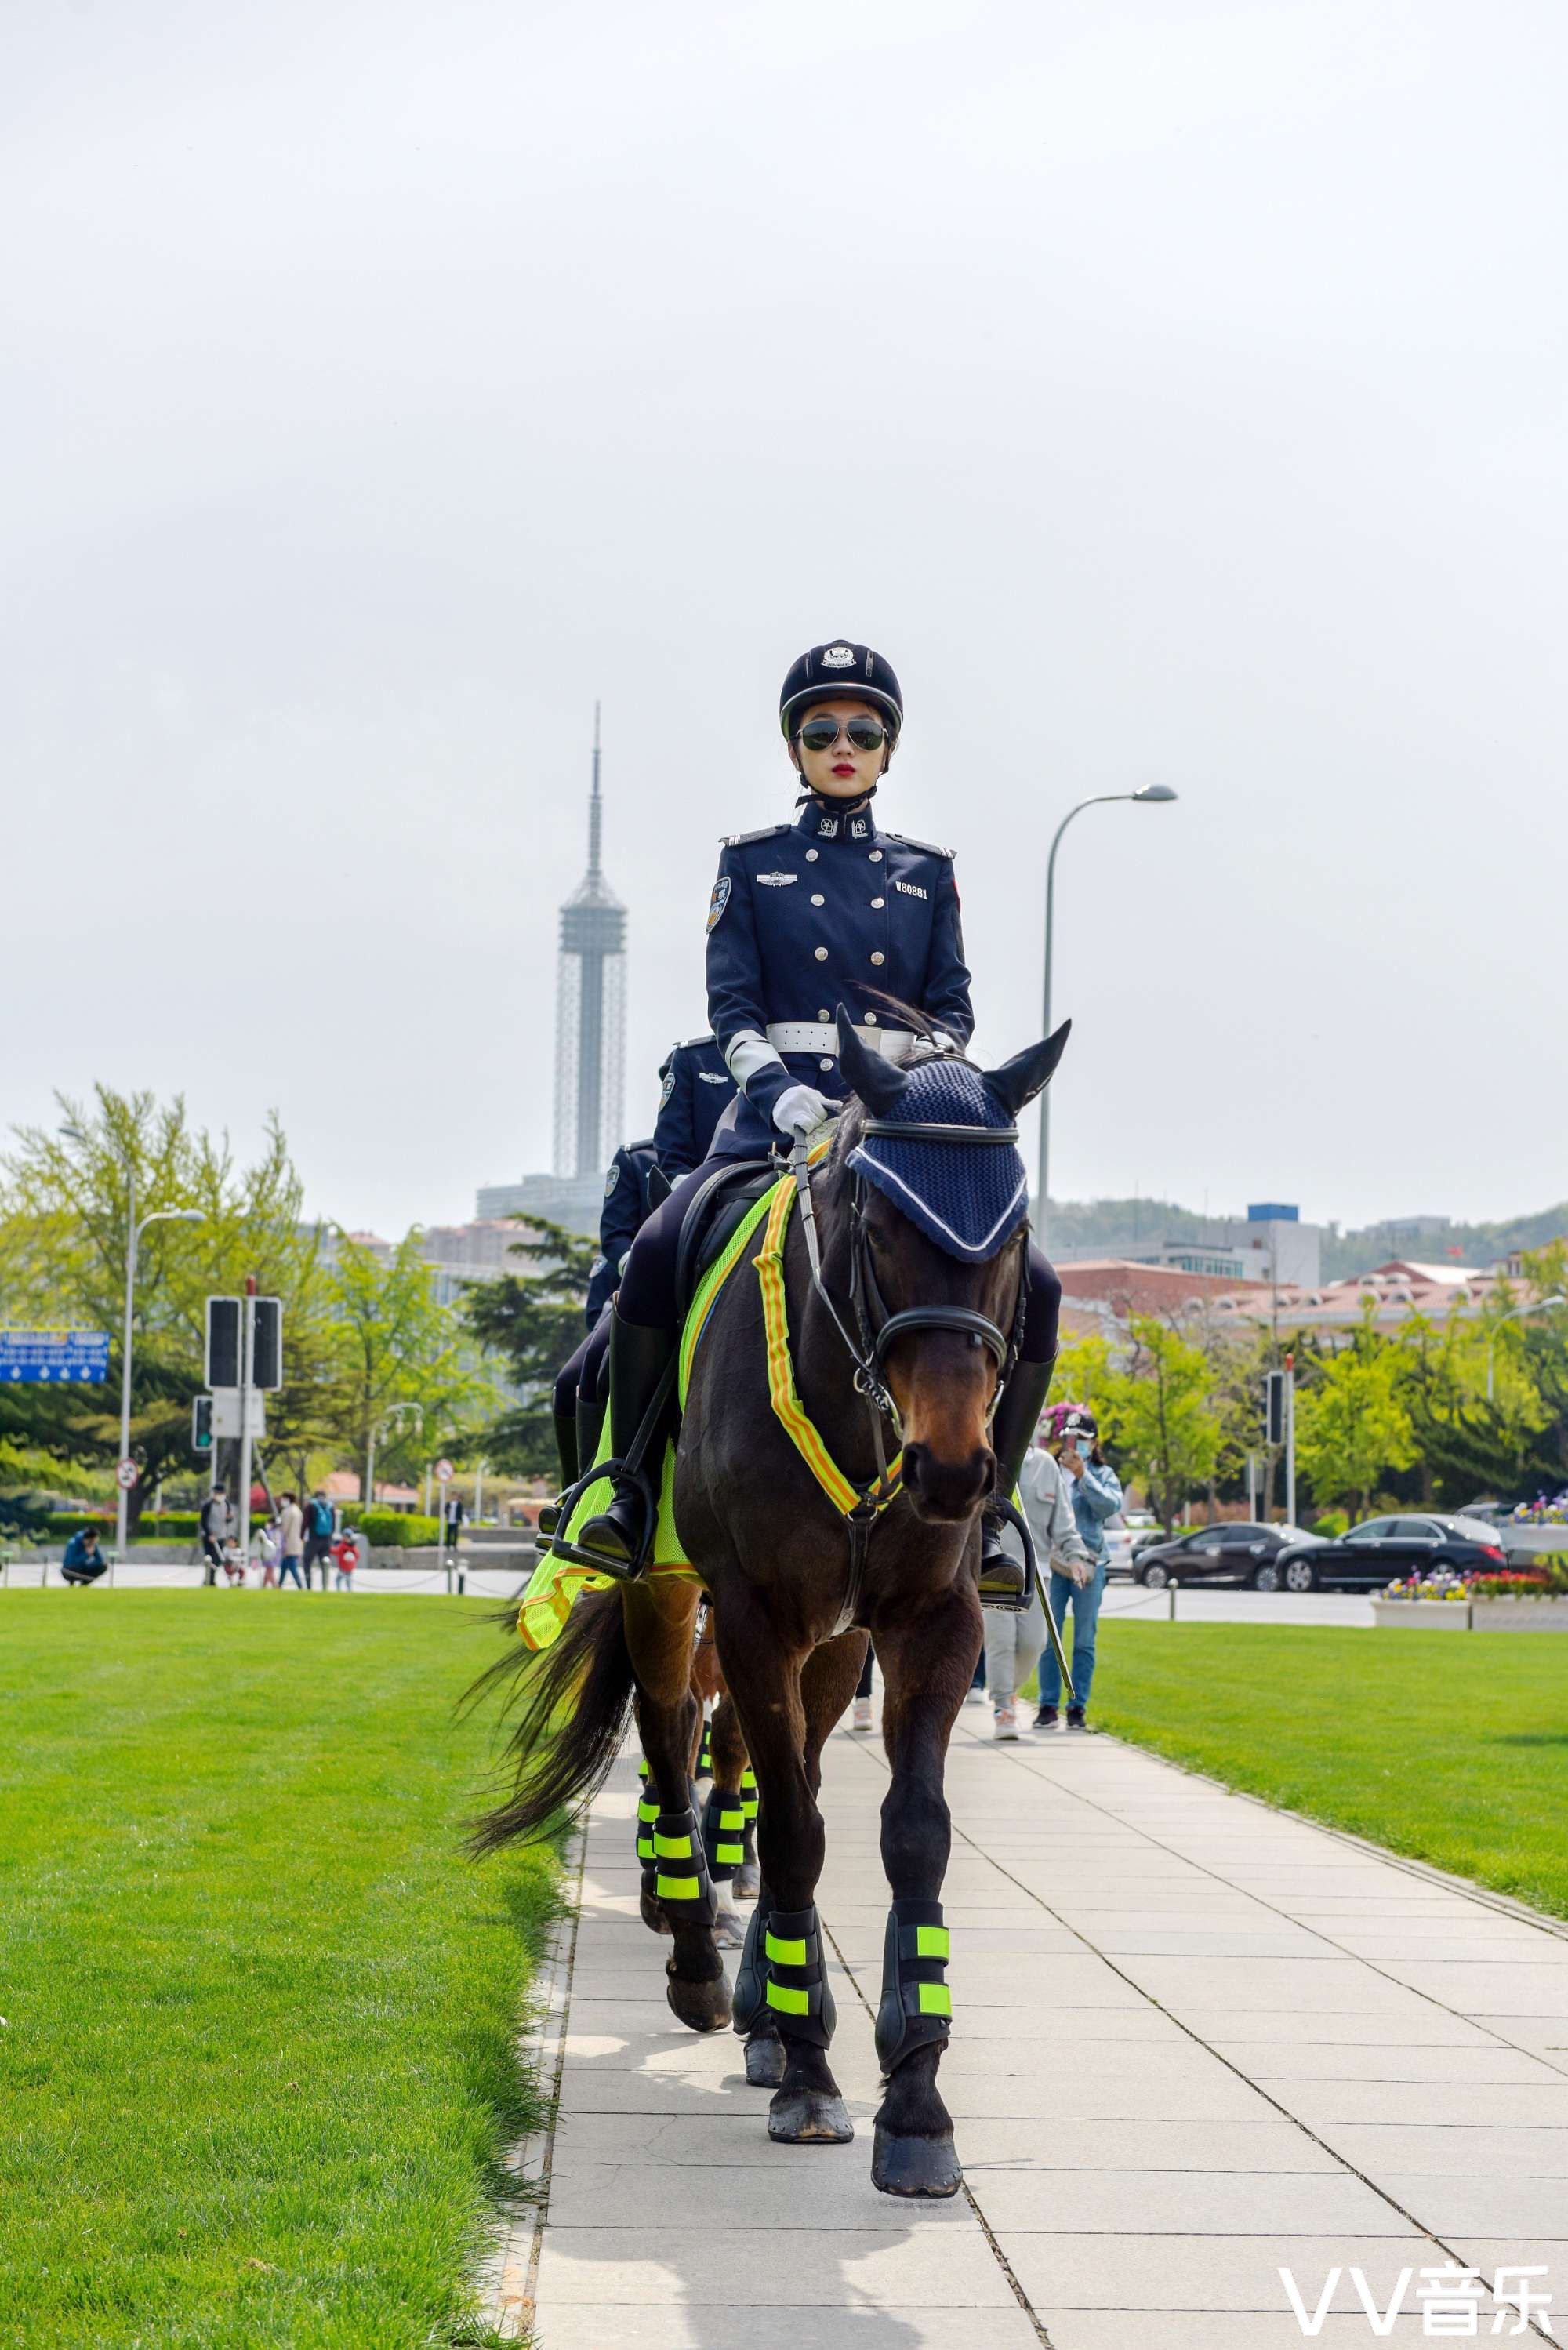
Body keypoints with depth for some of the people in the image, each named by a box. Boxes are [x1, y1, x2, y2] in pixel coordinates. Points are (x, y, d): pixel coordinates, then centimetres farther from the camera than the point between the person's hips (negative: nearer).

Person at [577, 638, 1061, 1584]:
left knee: (1034, 1289, -17)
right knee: (657, 1251, -27)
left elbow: (954, 1010, 10)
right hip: (780, 1115, -2)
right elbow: (731, 1004, 2)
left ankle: (981, 1517, -3)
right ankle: (632, 1495, -12)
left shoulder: (928, 874, 16)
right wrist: (779, 1087, -17)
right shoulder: (752, 865, 11)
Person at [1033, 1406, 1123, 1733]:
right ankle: (1048, 1706, 4)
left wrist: (1083, 1476, -16)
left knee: (1084, 1641, 2)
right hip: (1052, 1562, 0)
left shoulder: (1102, 1475, 9)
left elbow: (1111, 1506, -9)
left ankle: (1078, 1707, 7)